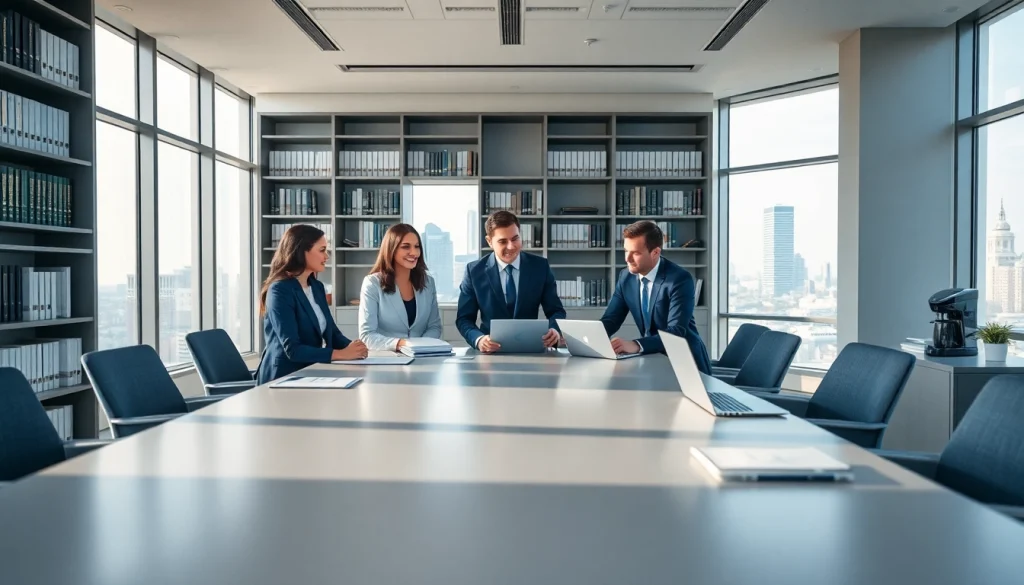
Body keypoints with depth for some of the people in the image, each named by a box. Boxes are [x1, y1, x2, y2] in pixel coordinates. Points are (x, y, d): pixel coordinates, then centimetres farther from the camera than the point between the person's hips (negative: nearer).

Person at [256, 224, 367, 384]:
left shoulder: (317, 287, 11)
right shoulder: (280, 290, -13)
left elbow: (332, 332, 10)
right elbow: (292, 349, -20)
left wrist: (351, 348, -11)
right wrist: (341, 354, -25)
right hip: (284, 378, -7)